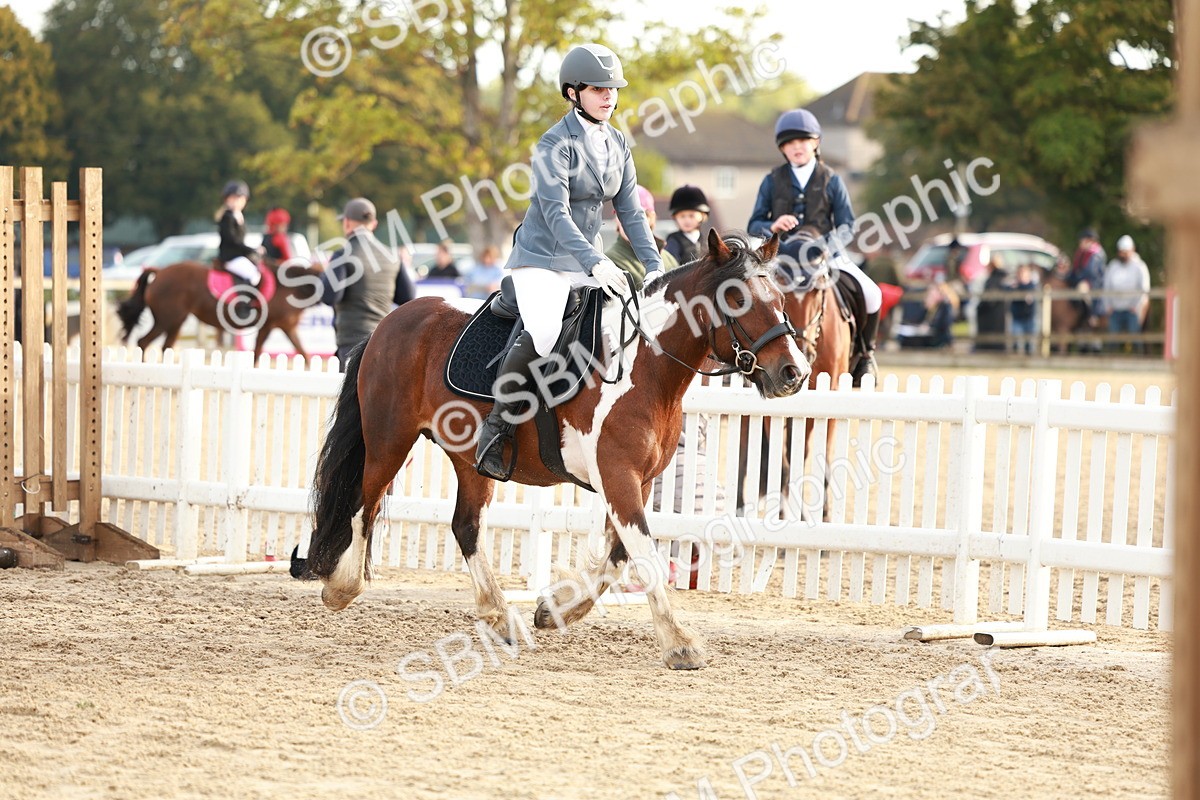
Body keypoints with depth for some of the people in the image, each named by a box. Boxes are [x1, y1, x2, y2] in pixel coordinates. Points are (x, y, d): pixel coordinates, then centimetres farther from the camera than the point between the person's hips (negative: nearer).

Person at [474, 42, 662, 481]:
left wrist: (655, 268, 0)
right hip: (542, 259, -8)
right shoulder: (556, 144, -13)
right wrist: (596, 263, -35)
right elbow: (555, 212, -23)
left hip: (589, 260, 8)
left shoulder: (618, 144, 9)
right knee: (544, 333, -32)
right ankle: (496, 428, -21)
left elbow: (630, 212, 11)